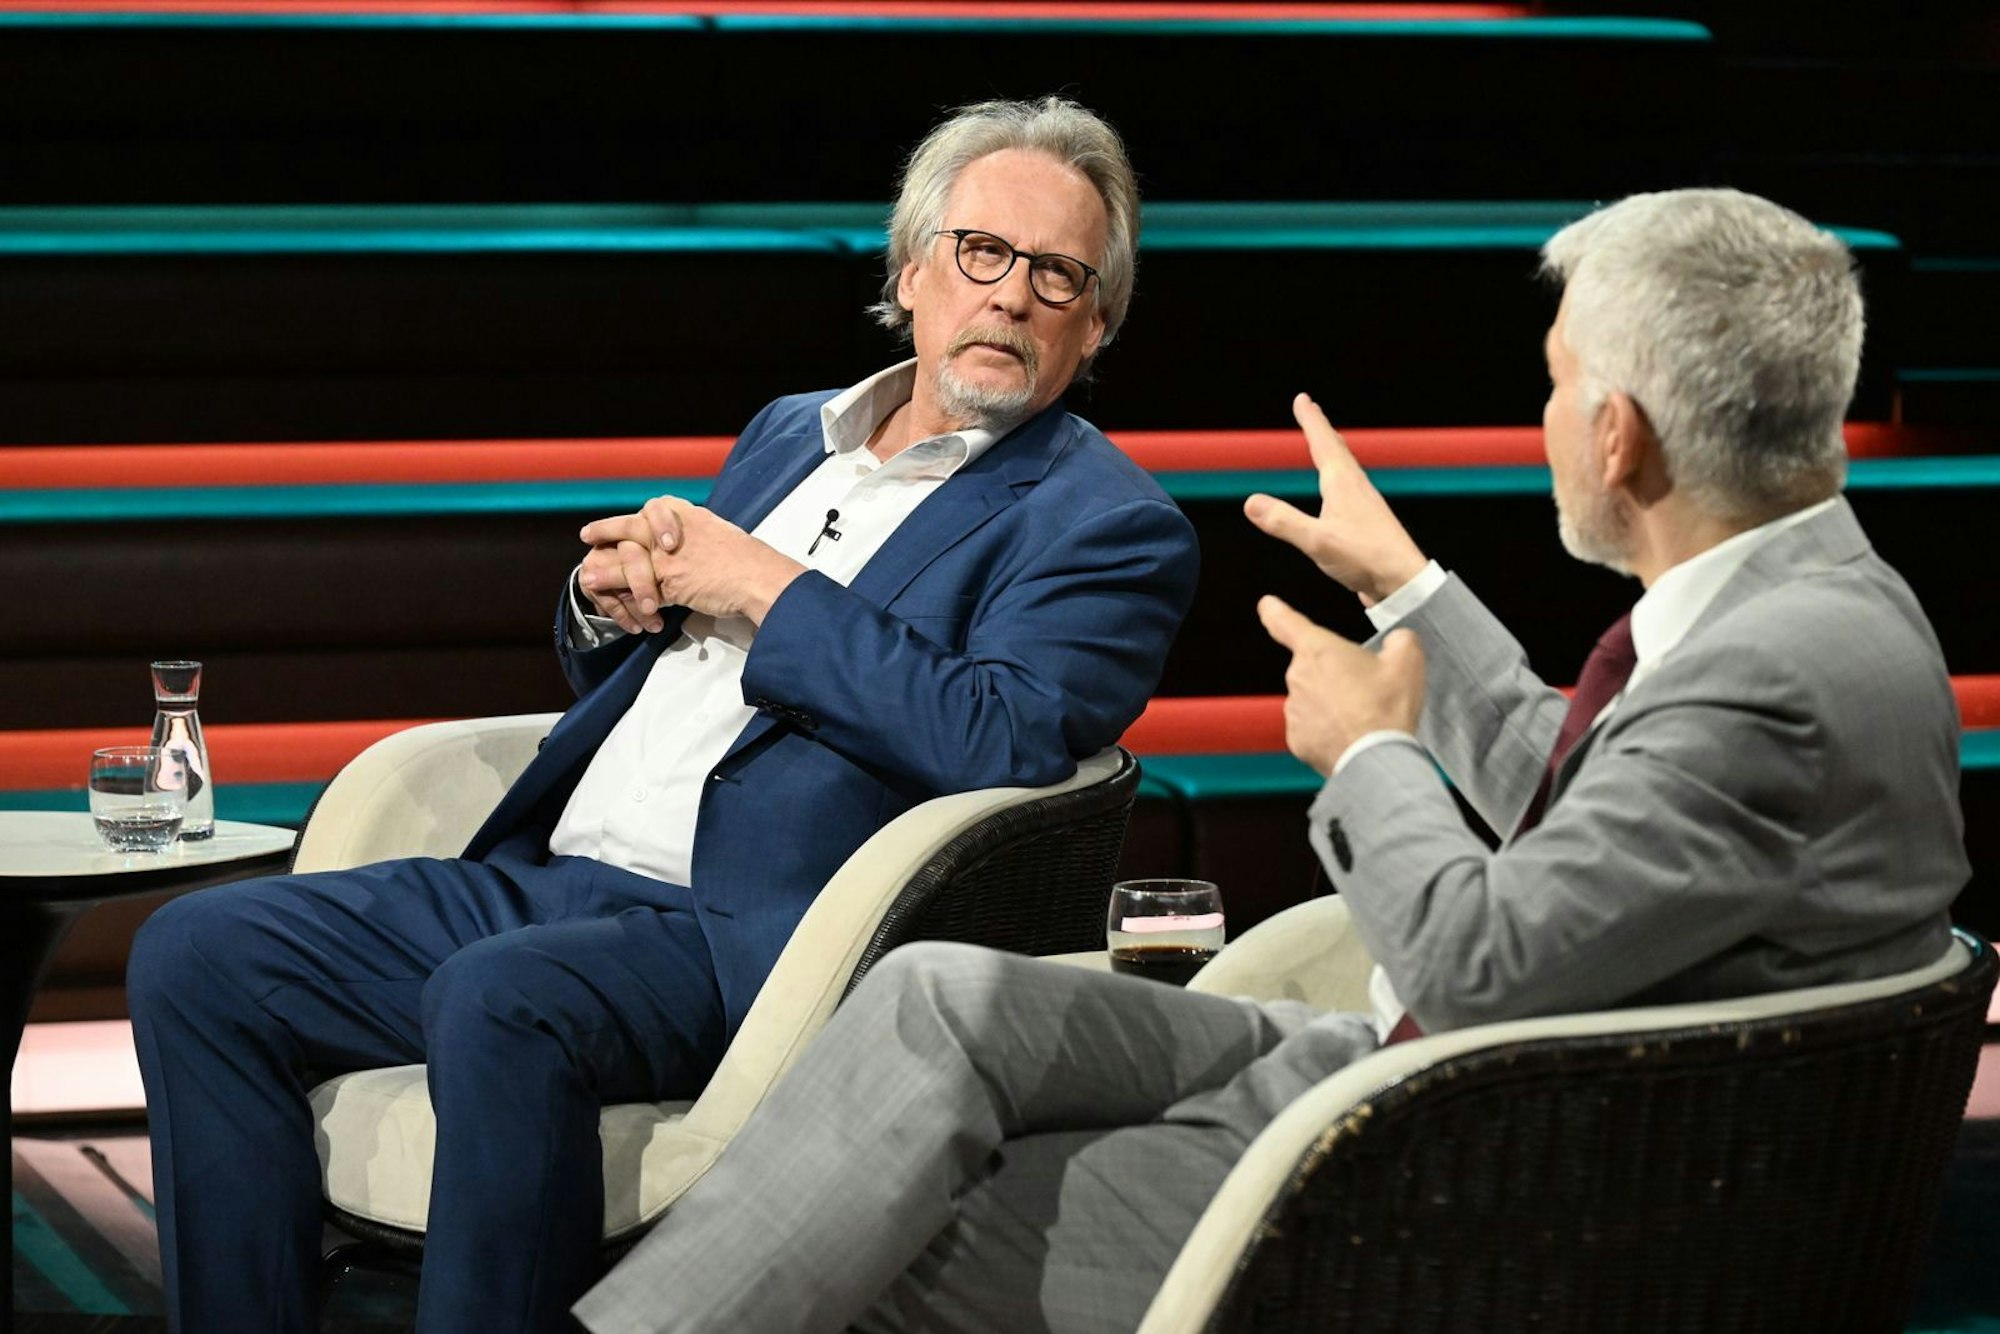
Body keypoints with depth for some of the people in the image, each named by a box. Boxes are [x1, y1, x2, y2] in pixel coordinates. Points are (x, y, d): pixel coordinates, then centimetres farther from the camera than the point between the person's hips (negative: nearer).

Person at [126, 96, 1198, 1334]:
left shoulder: (1109, 526, 0)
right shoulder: (794, 434, 24)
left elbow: (1003, 743, -18)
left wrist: (766, 589, -11)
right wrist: (611, 599, 7)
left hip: (750, 935, -8)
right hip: (550, 876, 8)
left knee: (499, 1003, -36)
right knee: (198, 953, -9)